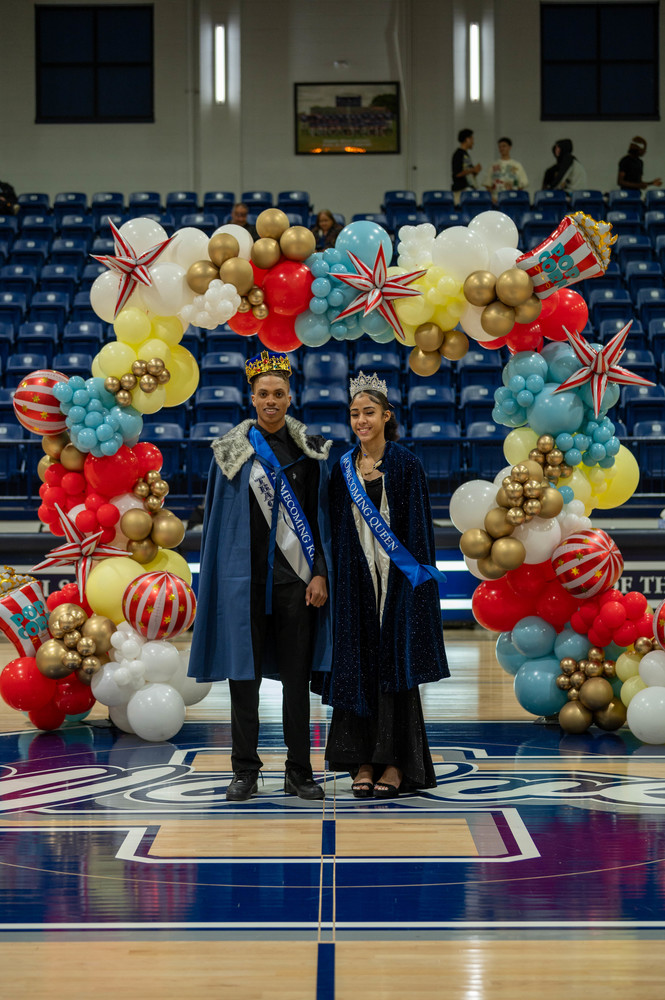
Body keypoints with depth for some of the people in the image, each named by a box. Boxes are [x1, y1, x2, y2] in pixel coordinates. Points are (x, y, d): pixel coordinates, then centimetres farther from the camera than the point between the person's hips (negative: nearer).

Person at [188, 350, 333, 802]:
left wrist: (320, 574, -4)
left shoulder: (310, 450, 5)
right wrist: (223, 577, 0)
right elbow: (218, 518, 6)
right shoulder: (232, 450, 4)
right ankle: (246, 771, 9)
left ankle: (299, 772, 10)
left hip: (295, 577, 0)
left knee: (297, 675, 3)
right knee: (244, 673, 1)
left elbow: (322, 515, 5)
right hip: (247, 576, 0)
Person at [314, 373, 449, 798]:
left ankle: (396, 762, 4)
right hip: (356, 578, 3)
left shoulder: (405, 464, -2)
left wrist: (418, 575, -10)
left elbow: (418, 525, -4)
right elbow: (337, 531, 10)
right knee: (358, 664, 2)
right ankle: (363, 762, 8)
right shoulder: (343, 469, 9)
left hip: (396, 577, -3)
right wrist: (335, 578, 2)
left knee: (394, 664, -2)